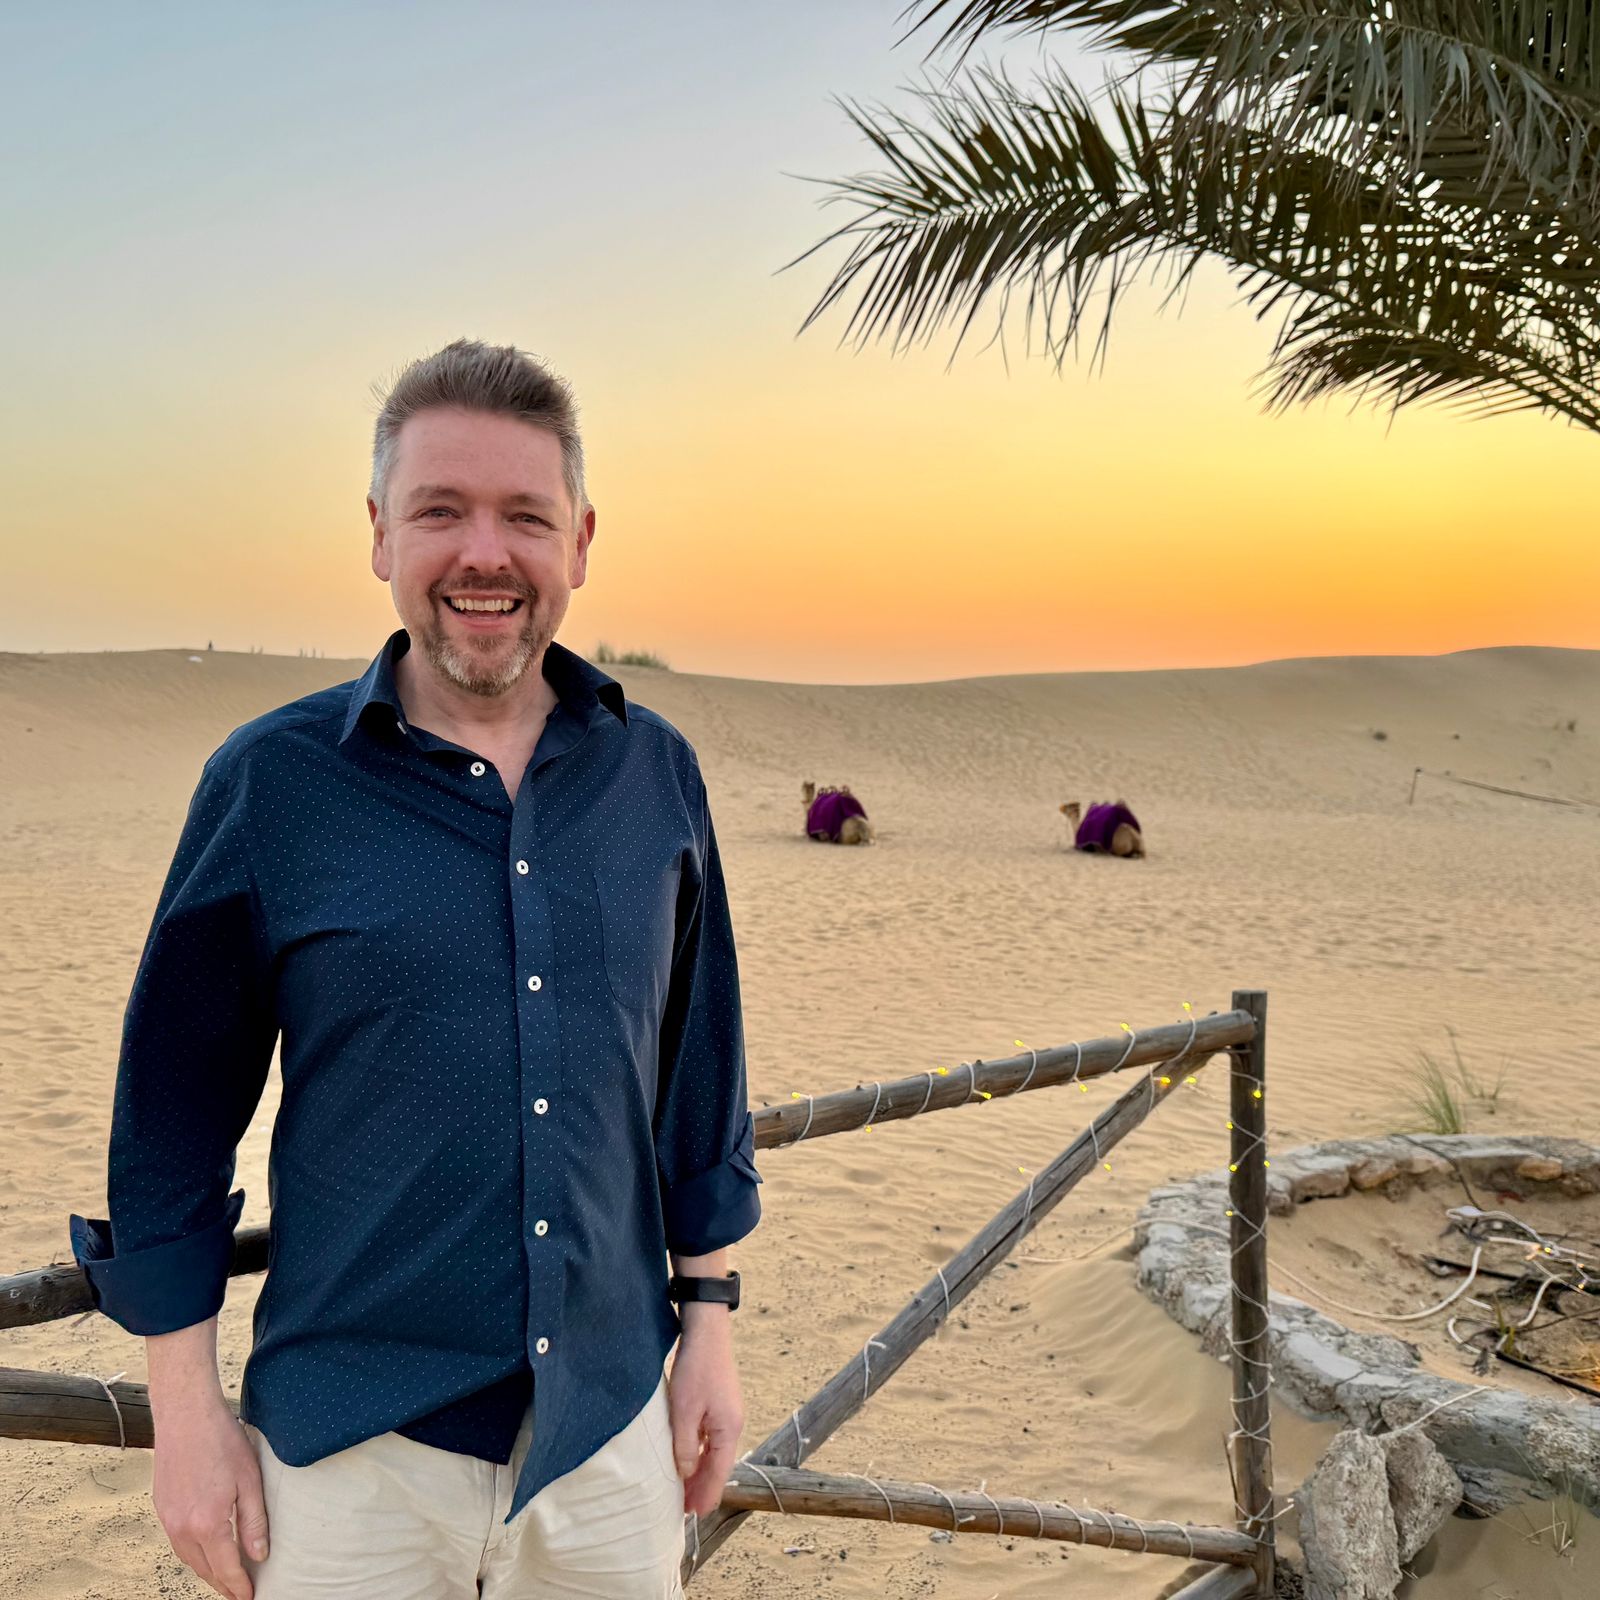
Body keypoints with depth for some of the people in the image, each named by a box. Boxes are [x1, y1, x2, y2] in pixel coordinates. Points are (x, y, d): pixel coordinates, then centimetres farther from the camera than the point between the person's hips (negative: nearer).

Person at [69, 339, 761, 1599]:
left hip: (609, 1431, 3)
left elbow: (699, 1068, 7)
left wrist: (709, 1320, 8)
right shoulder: (270, 782, -8)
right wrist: (188, 1409, -2)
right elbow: (175, 1114, -3)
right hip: (353, 1452, -2)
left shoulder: (655, 772, -1)